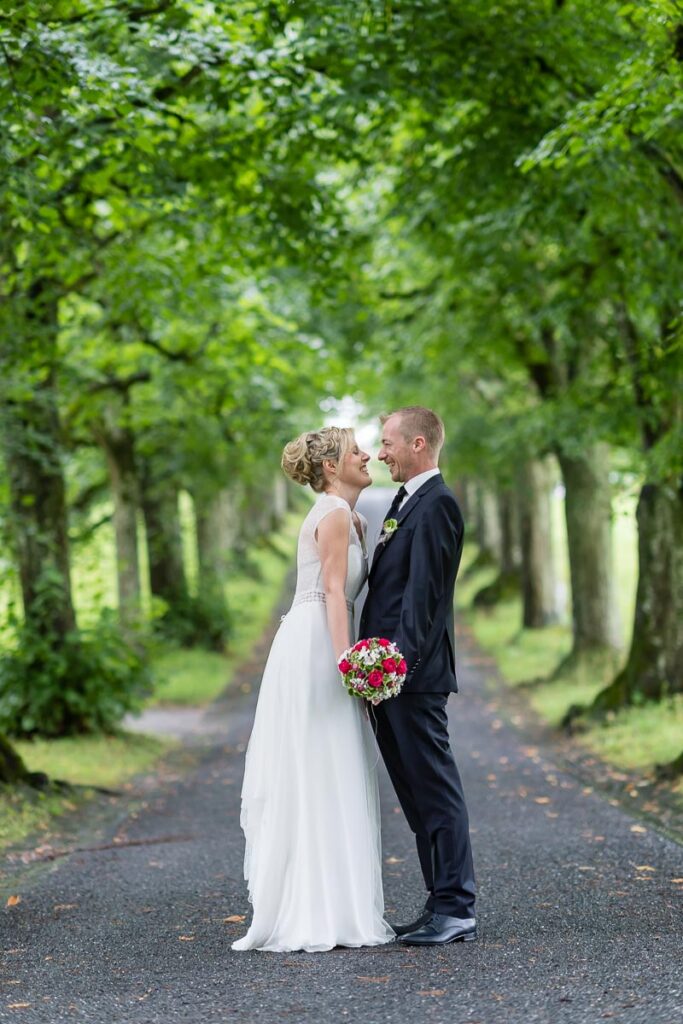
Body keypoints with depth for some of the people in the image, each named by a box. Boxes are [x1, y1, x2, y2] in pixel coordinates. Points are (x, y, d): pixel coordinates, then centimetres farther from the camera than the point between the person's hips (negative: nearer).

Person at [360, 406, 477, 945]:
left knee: (435, 788, -5)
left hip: (414, 676, -10)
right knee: (416, 793, 12)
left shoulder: (435, 504, -11)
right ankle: (442, 904, 18)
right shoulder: (406, 501, 20)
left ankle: (457, 910, 0)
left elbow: (423, 593, -19)